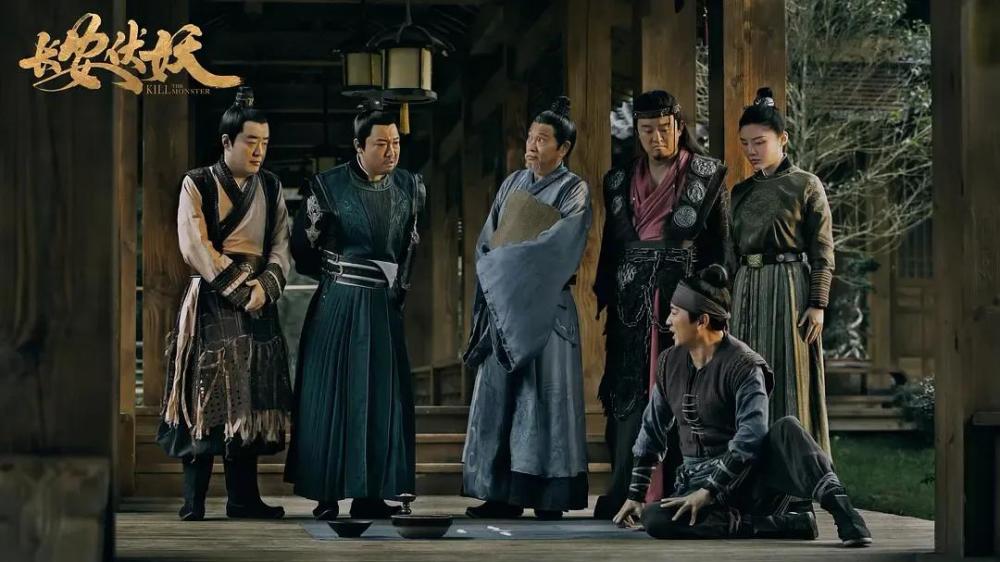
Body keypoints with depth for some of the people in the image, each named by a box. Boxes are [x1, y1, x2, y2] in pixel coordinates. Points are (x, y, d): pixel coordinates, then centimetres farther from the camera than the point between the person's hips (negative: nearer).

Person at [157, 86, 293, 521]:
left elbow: (281, 245, 7)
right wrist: (237, 287, -15)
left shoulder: (271, 188, 13)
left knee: (252, 397, 1)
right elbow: (194, 246, -10)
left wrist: (264, 286, -12)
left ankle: (243, 497, 5)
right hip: (211, 301, -4)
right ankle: (194, 500, -4)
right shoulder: (197, 184, 0)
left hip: (259, 302, 4)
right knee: (207, 393, -7)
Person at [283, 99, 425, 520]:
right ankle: (327, 495, 4)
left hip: (384, 308, 3)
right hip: (338, 307, -3)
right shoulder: (329, 185, -7)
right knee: (331, 395, -1)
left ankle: (370, 494, 8)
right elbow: (302, 245, 3)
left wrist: (400, 288, 10)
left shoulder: (410, 187, 3)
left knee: (382, 398, 2)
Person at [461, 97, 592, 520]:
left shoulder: (573, 191, -5)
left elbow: (556, 248, -17)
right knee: (500, 396, 4)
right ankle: (505, 495, 9)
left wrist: (504, 261, -10)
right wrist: (496, 271, -5)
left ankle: (551, 499, -1)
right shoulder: (512, 184, 14)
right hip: (504, 306, 6)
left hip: (545, 307, -6)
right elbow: (487, 242, 13)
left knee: (543, 396, -5)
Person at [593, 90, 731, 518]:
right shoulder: (620, 181, 12)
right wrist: (608, 299, 9)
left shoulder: (708, 177, 2)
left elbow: (720, 246, 0)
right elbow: (611, 248, 15)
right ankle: (625, 496, -2)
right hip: (633, 304, 3)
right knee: (631, 398, -2)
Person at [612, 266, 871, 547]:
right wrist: (635, 495, 18)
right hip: (698, 480, 5)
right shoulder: (669, 362, 8)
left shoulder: (744, 365, -11)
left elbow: (750, 439, -21)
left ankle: (842, 512, -45)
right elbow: (652, 430, 18)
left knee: (786, 429, -34)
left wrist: (708, 492, -26)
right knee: (654, 519, -29)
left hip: (751, 479, -5)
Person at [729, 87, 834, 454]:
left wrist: (817, 304, -13)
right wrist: (730, 300, 12)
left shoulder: (806, 185, -3)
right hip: (747, 290, 5)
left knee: (789, 378, -3)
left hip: (790, 288, -5)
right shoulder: (742, 191, 13)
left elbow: (823, 251, -6)